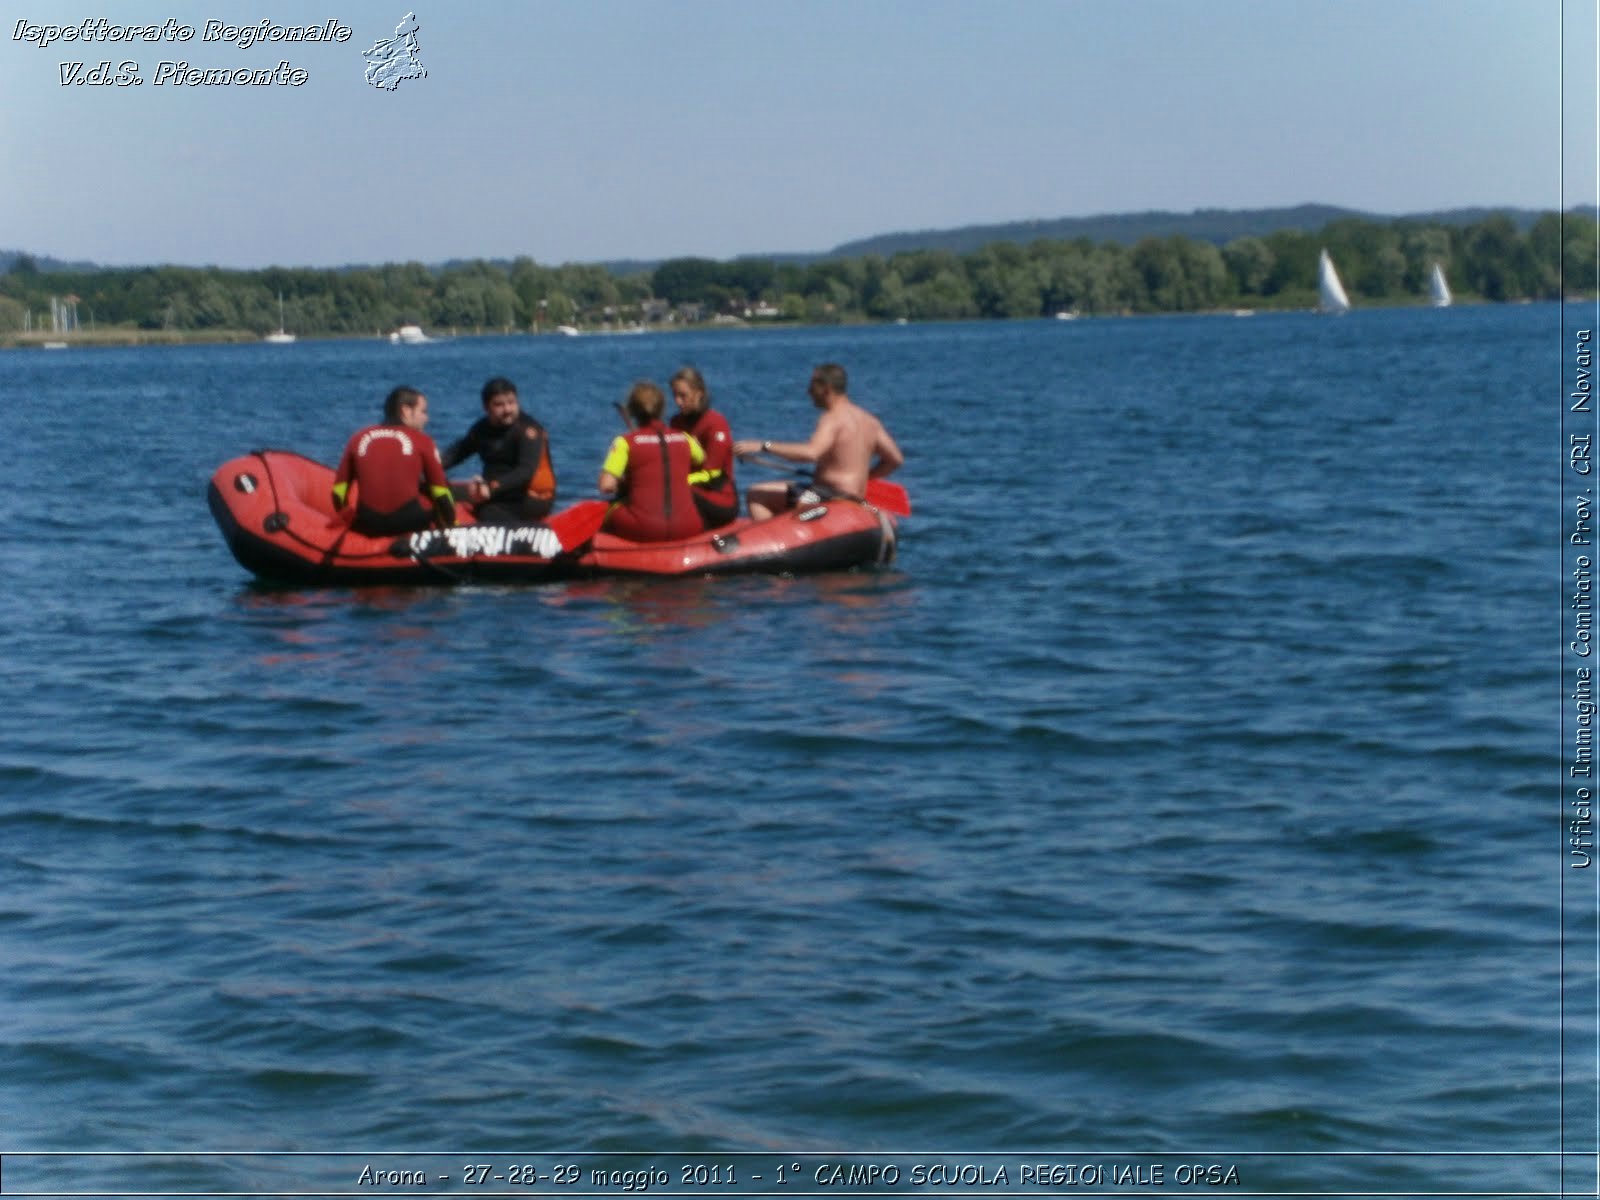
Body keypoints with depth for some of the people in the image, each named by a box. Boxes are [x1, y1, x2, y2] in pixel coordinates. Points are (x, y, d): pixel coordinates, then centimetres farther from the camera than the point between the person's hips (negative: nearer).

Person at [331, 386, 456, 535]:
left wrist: (347, 521, 29)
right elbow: (441, 492, 10)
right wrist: (452, 526, 24)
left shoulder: (358, 438, 14)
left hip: (367, 525, 3)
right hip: (410, 523, -3)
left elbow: (339, 491, 13)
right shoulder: (422, 441, 8)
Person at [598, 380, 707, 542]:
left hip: (642, 530, -2)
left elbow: (606, 486, -9)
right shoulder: (684, 438, 8)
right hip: (685, 529, 3)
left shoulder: (626, 442, -1)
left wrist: (623, 484, 12)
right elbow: (702, 461, 29)